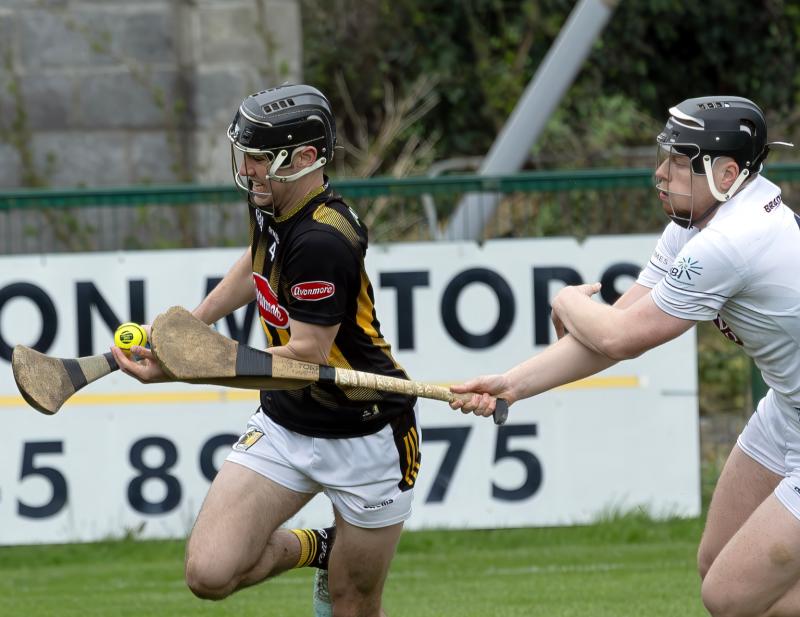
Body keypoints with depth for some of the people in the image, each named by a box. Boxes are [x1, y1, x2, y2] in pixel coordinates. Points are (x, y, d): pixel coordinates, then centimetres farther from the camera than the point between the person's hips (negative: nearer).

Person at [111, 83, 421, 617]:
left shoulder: (324, 240, -26)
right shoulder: (269, 203, 0)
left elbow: (308, 354, -27)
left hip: (365, 438, -7)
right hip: (286, 424, 7)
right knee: (209, 573, -10)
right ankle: (316, 548, 17)